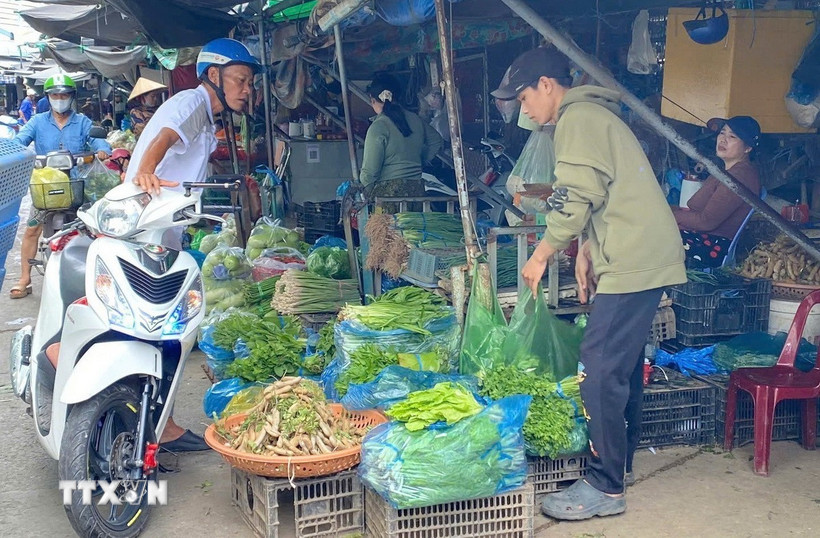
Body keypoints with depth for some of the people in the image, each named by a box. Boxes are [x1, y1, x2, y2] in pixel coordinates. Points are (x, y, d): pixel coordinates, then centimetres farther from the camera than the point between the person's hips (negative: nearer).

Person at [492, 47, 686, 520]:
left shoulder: (577, 118, -9)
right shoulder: (595, 114, 23)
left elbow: (575, 198, -17)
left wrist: (543, 255, -7)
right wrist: (587, 251, 18)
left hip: (633, 262, -11)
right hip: (647, 258, 11)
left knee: (600, 370, -9)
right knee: (622, 366, 16)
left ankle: (606, 487, -3)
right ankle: (620, 460, 27)